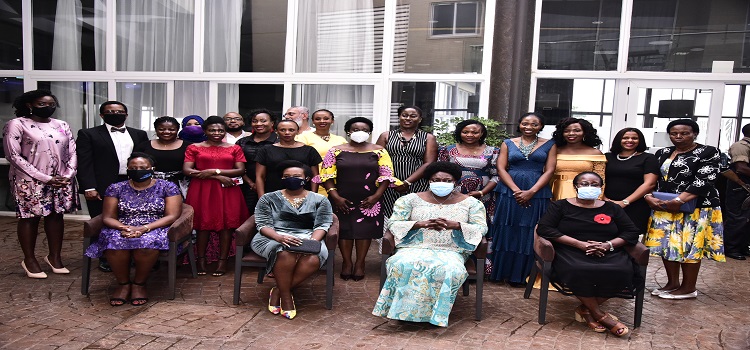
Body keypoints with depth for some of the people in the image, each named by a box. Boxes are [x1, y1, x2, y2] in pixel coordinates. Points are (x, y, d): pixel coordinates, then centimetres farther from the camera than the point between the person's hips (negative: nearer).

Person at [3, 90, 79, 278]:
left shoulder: (62, 125, 9)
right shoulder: (17, 124, -5)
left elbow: (72, 152, 10)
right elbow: (13, 155, -11)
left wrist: (68, 175, -7)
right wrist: (44, 178, -16)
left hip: (61, 180, 4)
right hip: (30, 181, -4)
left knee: (56, 216, 8)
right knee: (30, 218, 3)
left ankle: (54, 256, 18)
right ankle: (29, 259, 15)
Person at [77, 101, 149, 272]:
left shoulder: (139, 135, 13)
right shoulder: (88, 134, 3)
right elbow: (84, 163, -4)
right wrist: (89, 187, -13)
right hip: (102, 188, -2)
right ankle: (106, 259, 17)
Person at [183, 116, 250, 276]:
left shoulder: (234, 149, 10)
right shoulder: (194, 148, 7)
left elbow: (241, 170, 1)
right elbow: (186, 170, -4)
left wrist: (214, 171, -11)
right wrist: (218, 177, -11)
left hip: (227, 191, 1)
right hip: (202, 190, 0)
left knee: (226, 224, -2)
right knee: (203, 224, -1)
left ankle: (223, 261, 5)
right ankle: (201, 260, 10)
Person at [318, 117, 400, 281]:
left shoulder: (378, 151, 3)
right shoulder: (336, 151, 3)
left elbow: (386, 175, 0)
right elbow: (327, 175, -1)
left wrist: (376, 196, -9)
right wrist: (335, 196, -10)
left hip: (368, 201, 0)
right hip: (342, 201, 0)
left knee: (365, 230, 2)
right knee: (344, 229, 3)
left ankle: (360, 263, 13)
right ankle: (347, 262, 16)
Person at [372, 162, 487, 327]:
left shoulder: (471, 203, 13)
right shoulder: (411, 199, 11)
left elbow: (482, 228, 3)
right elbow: (393, 223, 4)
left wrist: (455, 225, -17)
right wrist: (421, 224, -14)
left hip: (450, 251, 0)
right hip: (415, 248, 0)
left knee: (451, 270, -35)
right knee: (403, 264, -34)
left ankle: (436, 314, -18)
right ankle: (405, 310, -20)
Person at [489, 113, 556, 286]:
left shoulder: (549, 145, 7)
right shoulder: (508, 143, 8)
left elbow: (549, 171, 0)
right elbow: (501, 168, 1)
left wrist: (531, 192, -12)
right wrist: (516, 191, -11)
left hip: (537, 194, 0)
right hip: (510, 192, 0)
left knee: (530, 234, 2)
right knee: (508, 232, 2)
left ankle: (522, 275, 12)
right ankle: (504, 272, 12)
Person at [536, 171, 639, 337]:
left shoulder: (612, 208, 18)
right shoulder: (560, 205, 9)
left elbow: (632, 232, 11)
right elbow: (544, 229, -5)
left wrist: (608, 245, -11)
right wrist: (580, 244, -14)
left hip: (608, 253, 3)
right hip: (571, 252, -3)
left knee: (624, 271, -30)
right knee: (577, 271, -37)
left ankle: (586, 309, -14)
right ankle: (599, 314, -15)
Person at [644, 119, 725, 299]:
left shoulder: (708, 152, -5)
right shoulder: (662, 153, 12)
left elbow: (704, 180, -15)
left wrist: (679, 200, -23)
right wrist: (649, 196, -9)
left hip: (695, 207, -6)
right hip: (663, 208, 6)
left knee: (689, 246, -2)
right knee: (667, 244, 8)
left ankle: (689, 288, 11)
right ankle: (672, 283, 21)